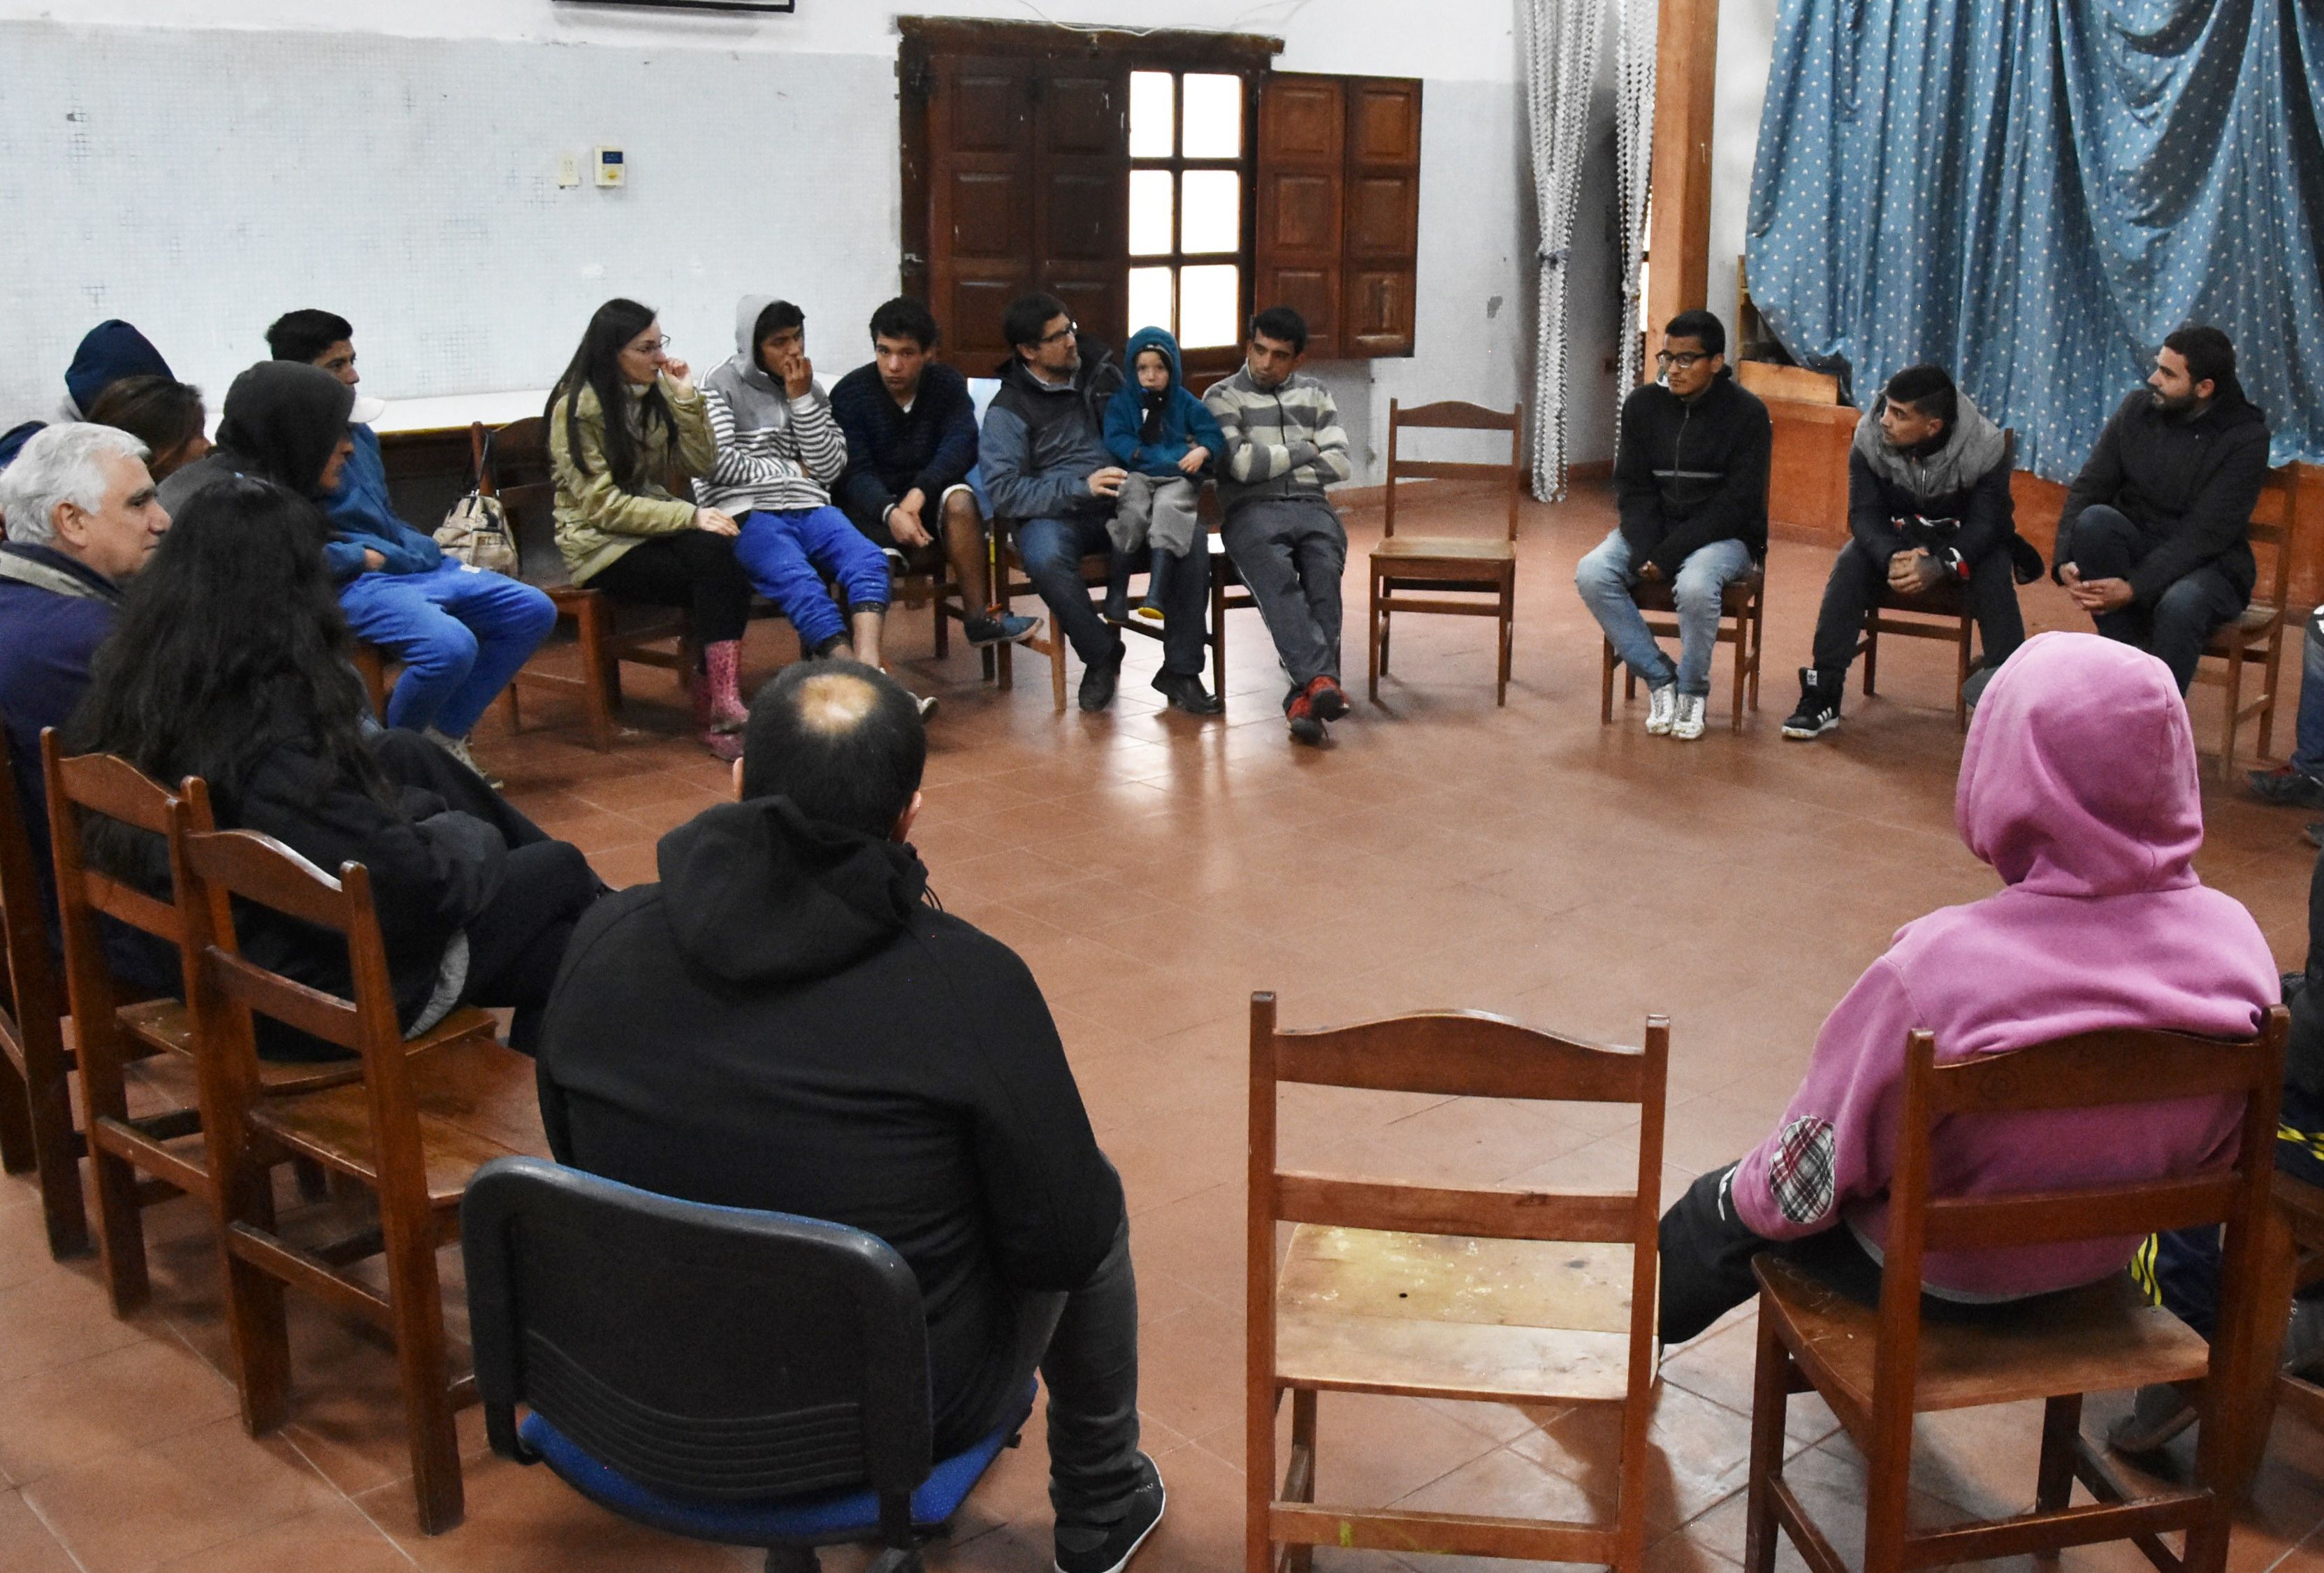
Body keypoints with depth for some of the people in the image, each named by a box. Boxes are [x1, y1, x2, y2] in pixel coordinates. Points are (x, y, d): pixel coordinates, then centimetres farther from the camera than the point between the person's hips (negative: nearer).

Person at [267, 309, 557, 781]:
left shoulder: (359, 432, 18)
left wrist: (426, 548, 12)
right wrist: (365, 557, -15)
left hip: (417, 563, 10)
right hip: (353, 583, -10)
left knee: (534, 610, 2)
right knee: (451, 645, -34)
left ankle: (445, 732, 8)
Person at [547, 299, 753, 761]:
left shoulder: (656, 391, 9)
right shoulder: (575, 409, -9)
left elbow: (701, 463, 6)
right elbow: (603, 506, -16)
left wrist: (687, 398, -6)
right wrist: (691, 517, -22)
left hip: (656, 526, 5)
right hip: (602, 544, -5)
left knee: (726, 575, -28)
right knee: (719, 577, -29)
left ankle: (715, 707, -26)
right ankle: (720, 708, -27)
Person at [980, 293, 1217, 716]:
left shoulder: (1101, 371, 13)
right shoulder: (1009, 409, -2)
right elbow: (1003, 490, -12)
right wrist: (1080, 487, -21)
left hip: (1124, 505, 4)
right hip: (1056, 514, -3)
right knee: (1046, 558, -38)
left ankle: (1181, 671, -14)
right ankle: (1101, 657, -13)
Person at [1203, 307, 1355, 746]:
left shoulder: (1315, 395, 21)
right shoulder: (1223, 397, 10)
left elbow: (1340, 464, 10)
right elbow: (1242, 465, -5)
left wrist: (1270, 463, 3)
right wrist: (1303, 452, 6)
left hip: (1311, 507, 3)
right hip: (1252, 512, -2)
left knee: (1324, 577, -32)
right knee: (1277, 579, -37)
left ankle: (1307, 695, -43)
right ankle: (1322, 680, -50)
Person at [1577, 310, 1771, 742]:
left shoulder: (1747, 414, -9)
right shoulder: (1643, 404, 2)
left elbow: (1735, 504, -14)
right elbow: (1632, 488, 3)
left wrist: (1668, 556, -22)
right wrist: (1645, 552, -16)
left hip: (1723, 535, -4)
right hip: (1652, 529, 4)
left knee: (1694, 585, -36)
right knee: (1591, 574, -23)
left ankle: (1693, 691, -10)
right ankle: (1659, 678, -11)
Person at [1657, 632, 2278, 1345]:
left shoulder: (1939, 965, -35)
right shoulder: (2237, 940, -20)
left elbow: (1809, 1185, -21)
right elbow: (2221, 1149, -1)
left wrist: (1750, 1190, 1)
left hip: (1936, 1278, -5)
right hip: (2104, 1265, 5)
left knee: (1726, 1207, 23)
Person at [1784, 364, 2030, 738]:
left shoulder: (1986, 446, -24)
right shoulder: (1869, 436, -19)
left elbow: (1986, 524, -23)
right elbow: (1864, 513, -17)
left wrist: (1939, 567, -42)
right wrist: (1892, 558, -39)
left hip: (1964, 539, -2)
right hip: (1896, 534, 2)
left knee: (1994, 580, -31)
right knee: (1849, 569, -25)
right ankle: (1821, 697, -22)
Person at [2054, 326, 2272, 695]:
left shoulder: (2245, 439, -14)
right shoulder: (2138, 409, -2)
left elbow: (2205, 536, -21)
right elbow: (2089, 487, -4)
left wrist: (2135, 588, -31)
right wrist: (2067, 560, -21)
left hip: (2207, 564, -4)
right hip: (2136, 547, 4)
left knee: (2180, 604, -38)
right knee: (2094, 519, -29)